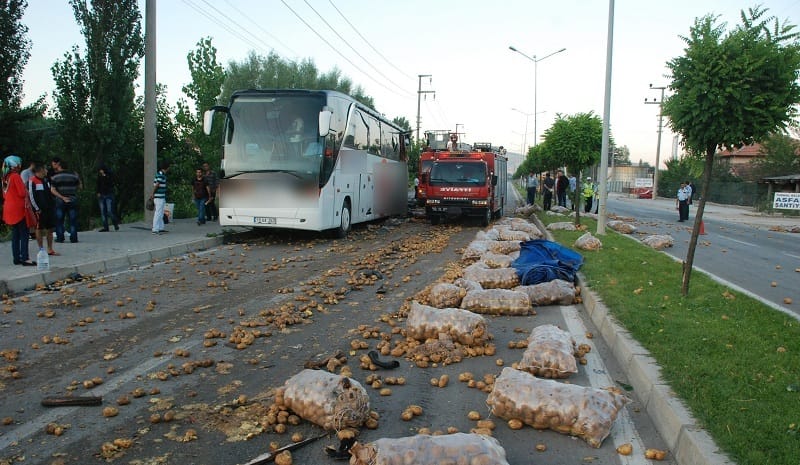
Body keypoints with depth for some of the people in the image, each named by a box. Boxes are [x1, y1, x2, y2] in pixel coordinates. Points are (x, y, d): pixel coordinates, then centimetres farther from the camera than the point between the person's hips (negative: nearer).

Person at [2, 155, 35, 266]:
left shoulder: (6, 177, 11)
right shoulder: (16, 176, -13)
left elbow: (4, 195, 17)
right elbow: (22, 193, -17)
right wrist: (27, 192, 3)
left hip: (9, 209, 8)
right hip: (18, 209, -8)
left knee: (15, 235, 12)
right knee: (24, 234, -7)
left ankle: (17, 258, 15)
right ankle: (25, 259, -11)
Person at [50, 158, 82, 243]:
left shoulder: (54, 177, -1)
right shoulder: (73, 174, 1)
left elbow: (52, 190, -9)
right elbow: (79, 186, 5)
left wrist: (62, 197, -9)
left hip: (60, 201, -1)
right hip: (73, 200, 1)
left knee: (59, 220, 8)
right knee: (73, 220, 4)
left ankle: (60, 238, 7)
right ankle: (73, 238, 2)